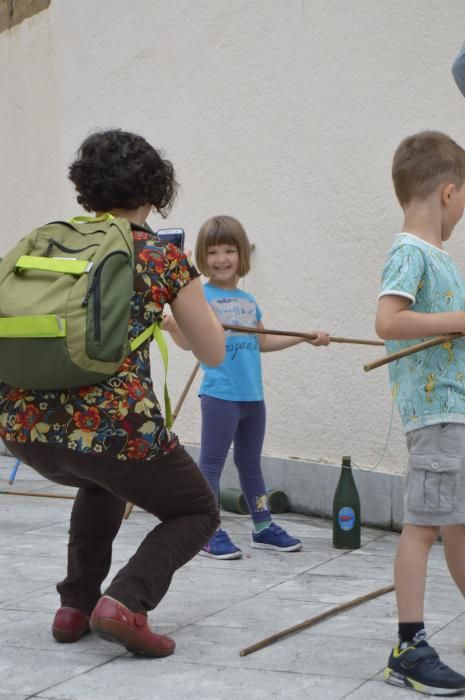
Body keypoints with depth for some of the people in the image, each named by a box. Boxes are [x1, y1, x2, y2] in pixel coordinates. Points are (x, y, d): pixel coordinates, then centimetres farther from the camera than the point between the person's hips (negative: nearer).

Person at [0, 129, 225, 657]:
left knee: (101, 482, 39)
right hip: (113, 425, -5)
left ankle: (75, 605, 29)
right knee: (197, 512, 20)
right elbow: (213, 353, 11)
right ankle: (126, 601, -3)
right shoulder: (165, 260, 4)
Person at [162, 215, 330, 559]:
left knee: (251, 463, 18)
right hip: (220, 395, -7)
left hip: (253, 395, 7)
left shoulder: (249, 301, 13)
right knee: (212, 463, -1)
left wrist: (307, 337, 24)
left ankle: (263, 527, 28)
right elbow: (190, 341, -16)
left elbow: (263, 342, 22)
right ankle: (210, 533, 6)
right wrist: (172, 327, -37)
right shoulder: (201, 296, -7)